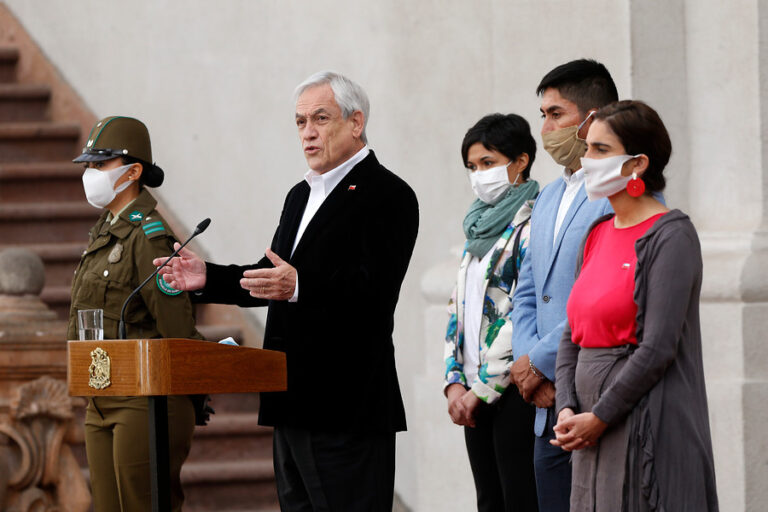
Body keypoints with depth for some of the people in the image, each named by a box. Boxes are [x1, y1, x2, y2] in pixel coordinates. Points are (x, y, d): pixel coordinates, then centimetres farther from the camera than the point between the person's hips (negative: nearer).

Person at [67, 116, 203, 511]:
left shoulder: (147, 234, -13)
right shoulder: (104, 233, 16)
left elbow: (175, 321, -15)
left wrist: (190, 399, -14)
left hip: (142, 401, -9)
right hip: (101, 402, 9)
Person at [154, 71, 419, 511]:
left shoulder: (388, 195, -9)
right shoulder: (301, 196, 21)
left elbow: (375, 289, -22)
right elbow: (275, 279, 24)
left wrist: (300, 287, -35)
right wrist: (209, 279, 9)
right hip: (294, 405, 9)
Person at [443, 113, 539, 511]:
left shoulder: (530, 227, -10)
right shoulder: (479, 227, 17)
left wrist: (482, 390, -15)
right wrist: (455, 384, 5)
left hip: (512, 389, -8)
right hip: (474, 393, 8)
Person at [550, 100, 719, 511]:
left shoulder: (671, 237, -10)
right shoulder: (598, 234, 14)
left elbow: (659, 347, -17)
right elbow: (573, 334, 15)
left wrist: (598, 418, -14)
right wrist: (567, 410, 0)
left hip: (648, 426, -8)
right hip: (593, 431, 8)